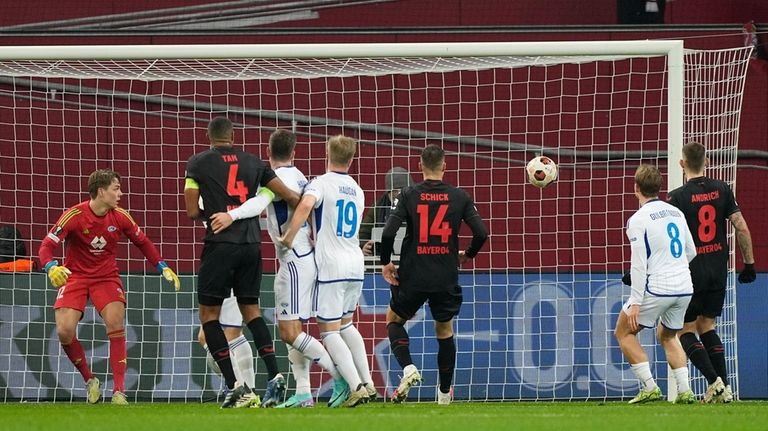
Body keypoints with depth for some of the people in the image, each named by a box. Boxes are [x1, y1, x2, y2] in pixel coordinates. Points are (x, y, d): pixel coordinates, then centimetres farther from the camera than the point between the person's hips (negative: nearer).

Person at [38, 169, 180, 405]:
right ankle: (89, 379, 7)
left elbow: (143, 242, 11)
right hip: (74, 277, -2)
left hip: (107, 277, 2)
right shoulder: (74, 216, -17)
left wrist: (164, 268, 3)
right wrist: (51, 268, -39)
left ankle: (119, 391, -17)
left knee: (116, 325, -20)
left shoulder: (120, 217, -5)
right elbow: (47, 246, -18)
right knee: (65, 330, -18)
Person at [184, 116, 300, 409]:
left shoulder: (197, 163, 1)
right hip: (251, 244, 4)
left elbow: (192, 212, -3)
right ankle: (274, 376, 3)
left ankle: (234, 385, -7)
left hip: (220, 244, -4)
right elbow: (290, 197, 8)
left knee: (209, 313, 5)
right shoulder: (252, 162, 10)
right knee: (251, 309, 18)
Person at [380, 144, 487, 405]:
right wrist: (468, 255, 16)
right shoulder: (459, 197, -1)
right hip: (446, 278, 1)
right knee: (445, 331, 20)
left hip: (413, 276, -1)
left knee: (394, 320, 21)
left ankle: (408, 368, -5)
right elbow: (481, 233, -4)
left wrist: (385, 262, 2)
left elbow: (389, 232, -13)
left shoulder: (410, 195, -5)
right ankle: (445, 392, 24)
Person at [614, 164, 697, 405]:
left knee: (624, 332, 11)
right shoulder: (675, 213, 10)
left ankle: (649, 387, 0)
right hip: (684, 289, 6)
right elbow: (691, 253, 18)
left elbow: (639, 265, -14)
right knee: (667, 336, 26)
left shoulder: (638, 220, -10)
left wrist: (636, 302, -13)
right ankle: (684, 390, 11)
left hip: (657, 289, -6)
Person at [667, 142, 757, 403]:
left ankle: (714, 380, -12)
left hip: (691, 272, -5)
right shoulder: (721, 190, 2)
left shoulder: (678, 197, -11)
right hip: (718, 272, 5)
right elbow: (742, 229, 1)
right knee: (706, 326, 17)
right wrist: (749, 263, 11)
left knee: (685, 331, 6)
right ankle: (724, 389, 9)